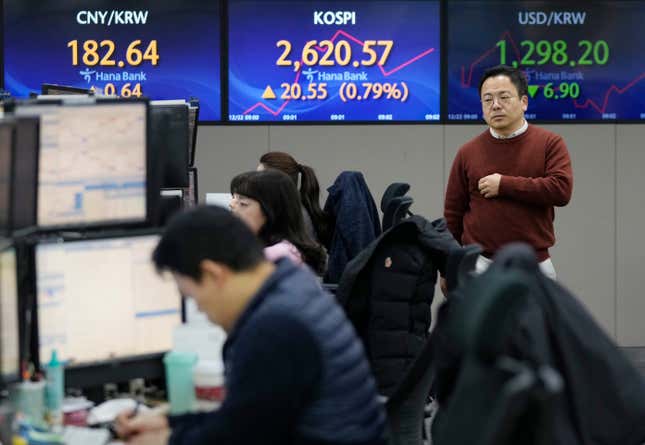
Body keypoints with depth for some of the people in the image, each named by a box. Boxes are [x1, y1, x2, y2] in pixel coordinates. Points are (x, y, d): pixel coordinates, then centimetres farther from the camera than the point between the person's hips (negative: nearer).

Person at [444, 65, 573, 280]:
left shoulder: (550, 143, 1)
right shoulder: (468, 152, 6)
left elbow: (562, 190, -14)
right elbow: (453, 214, 8)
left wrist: (505, 184, -13)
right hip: (481, 266, 1)